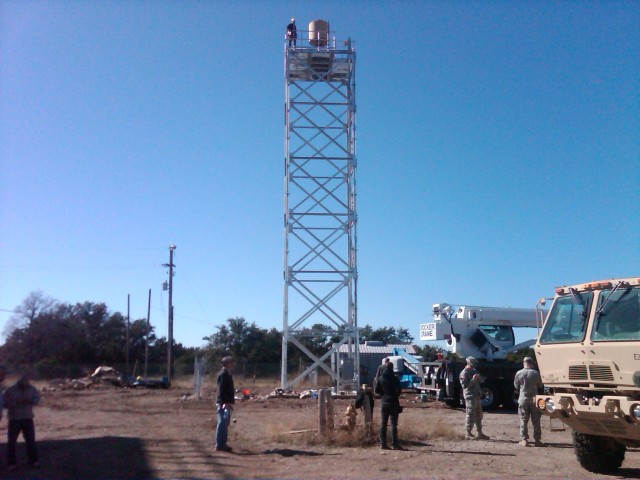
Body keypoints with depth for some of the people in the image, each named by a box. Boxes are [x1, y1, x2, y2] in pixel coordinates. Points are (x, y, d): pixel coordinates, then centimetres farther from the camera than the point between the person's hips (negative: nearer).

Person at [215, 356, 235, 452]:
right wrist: (225, 402, -24)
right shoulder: (223, 374, -15)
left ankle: (222, 443, 20)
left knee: (225, 424, 14)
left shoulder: (226, 374, 16)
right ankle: (219, 445, -3)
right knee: (222, 423, -6)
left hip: (226, 402, 10)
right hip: (224, 403, -10)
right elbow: (222, 389, -21)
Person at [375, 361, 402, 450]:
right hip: (393, 403, -4)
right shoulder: (395, 379, -10)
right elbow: (398, 390, -14)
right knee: (394, 424, 0)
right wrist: (396, 396, 5)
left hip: (384, 403, 4)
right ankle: (394, 444, -1)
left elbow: (377, 390, 3)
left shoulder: (381, 378, 2)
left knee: (383, 424, 8)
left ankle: (383, 443, 7)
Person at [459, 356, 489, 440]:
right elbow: (464, 385, -20)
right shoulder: (464, 373, -11)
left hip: (476, 396, 9)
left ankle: (479, 433, 21)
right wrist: (473, 380, -27)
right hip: (470, 396, -9)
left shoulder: (474, 371, 17)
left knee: (479, 415, 13)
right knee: (471, 415, -7)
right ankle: (468, 434, -1)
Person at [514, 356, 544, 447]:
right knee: (536, 421, 7)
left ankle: (524, 440, 5)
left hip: (523, 399, 0)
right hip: (534, 399, 0)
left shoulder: (519, 373, -5)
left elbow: (516, 386, 5)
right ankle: (537, 440, 8)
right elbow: (540, 386, 5)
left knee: (523, 420, 6)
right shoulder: (536, 373, -6)